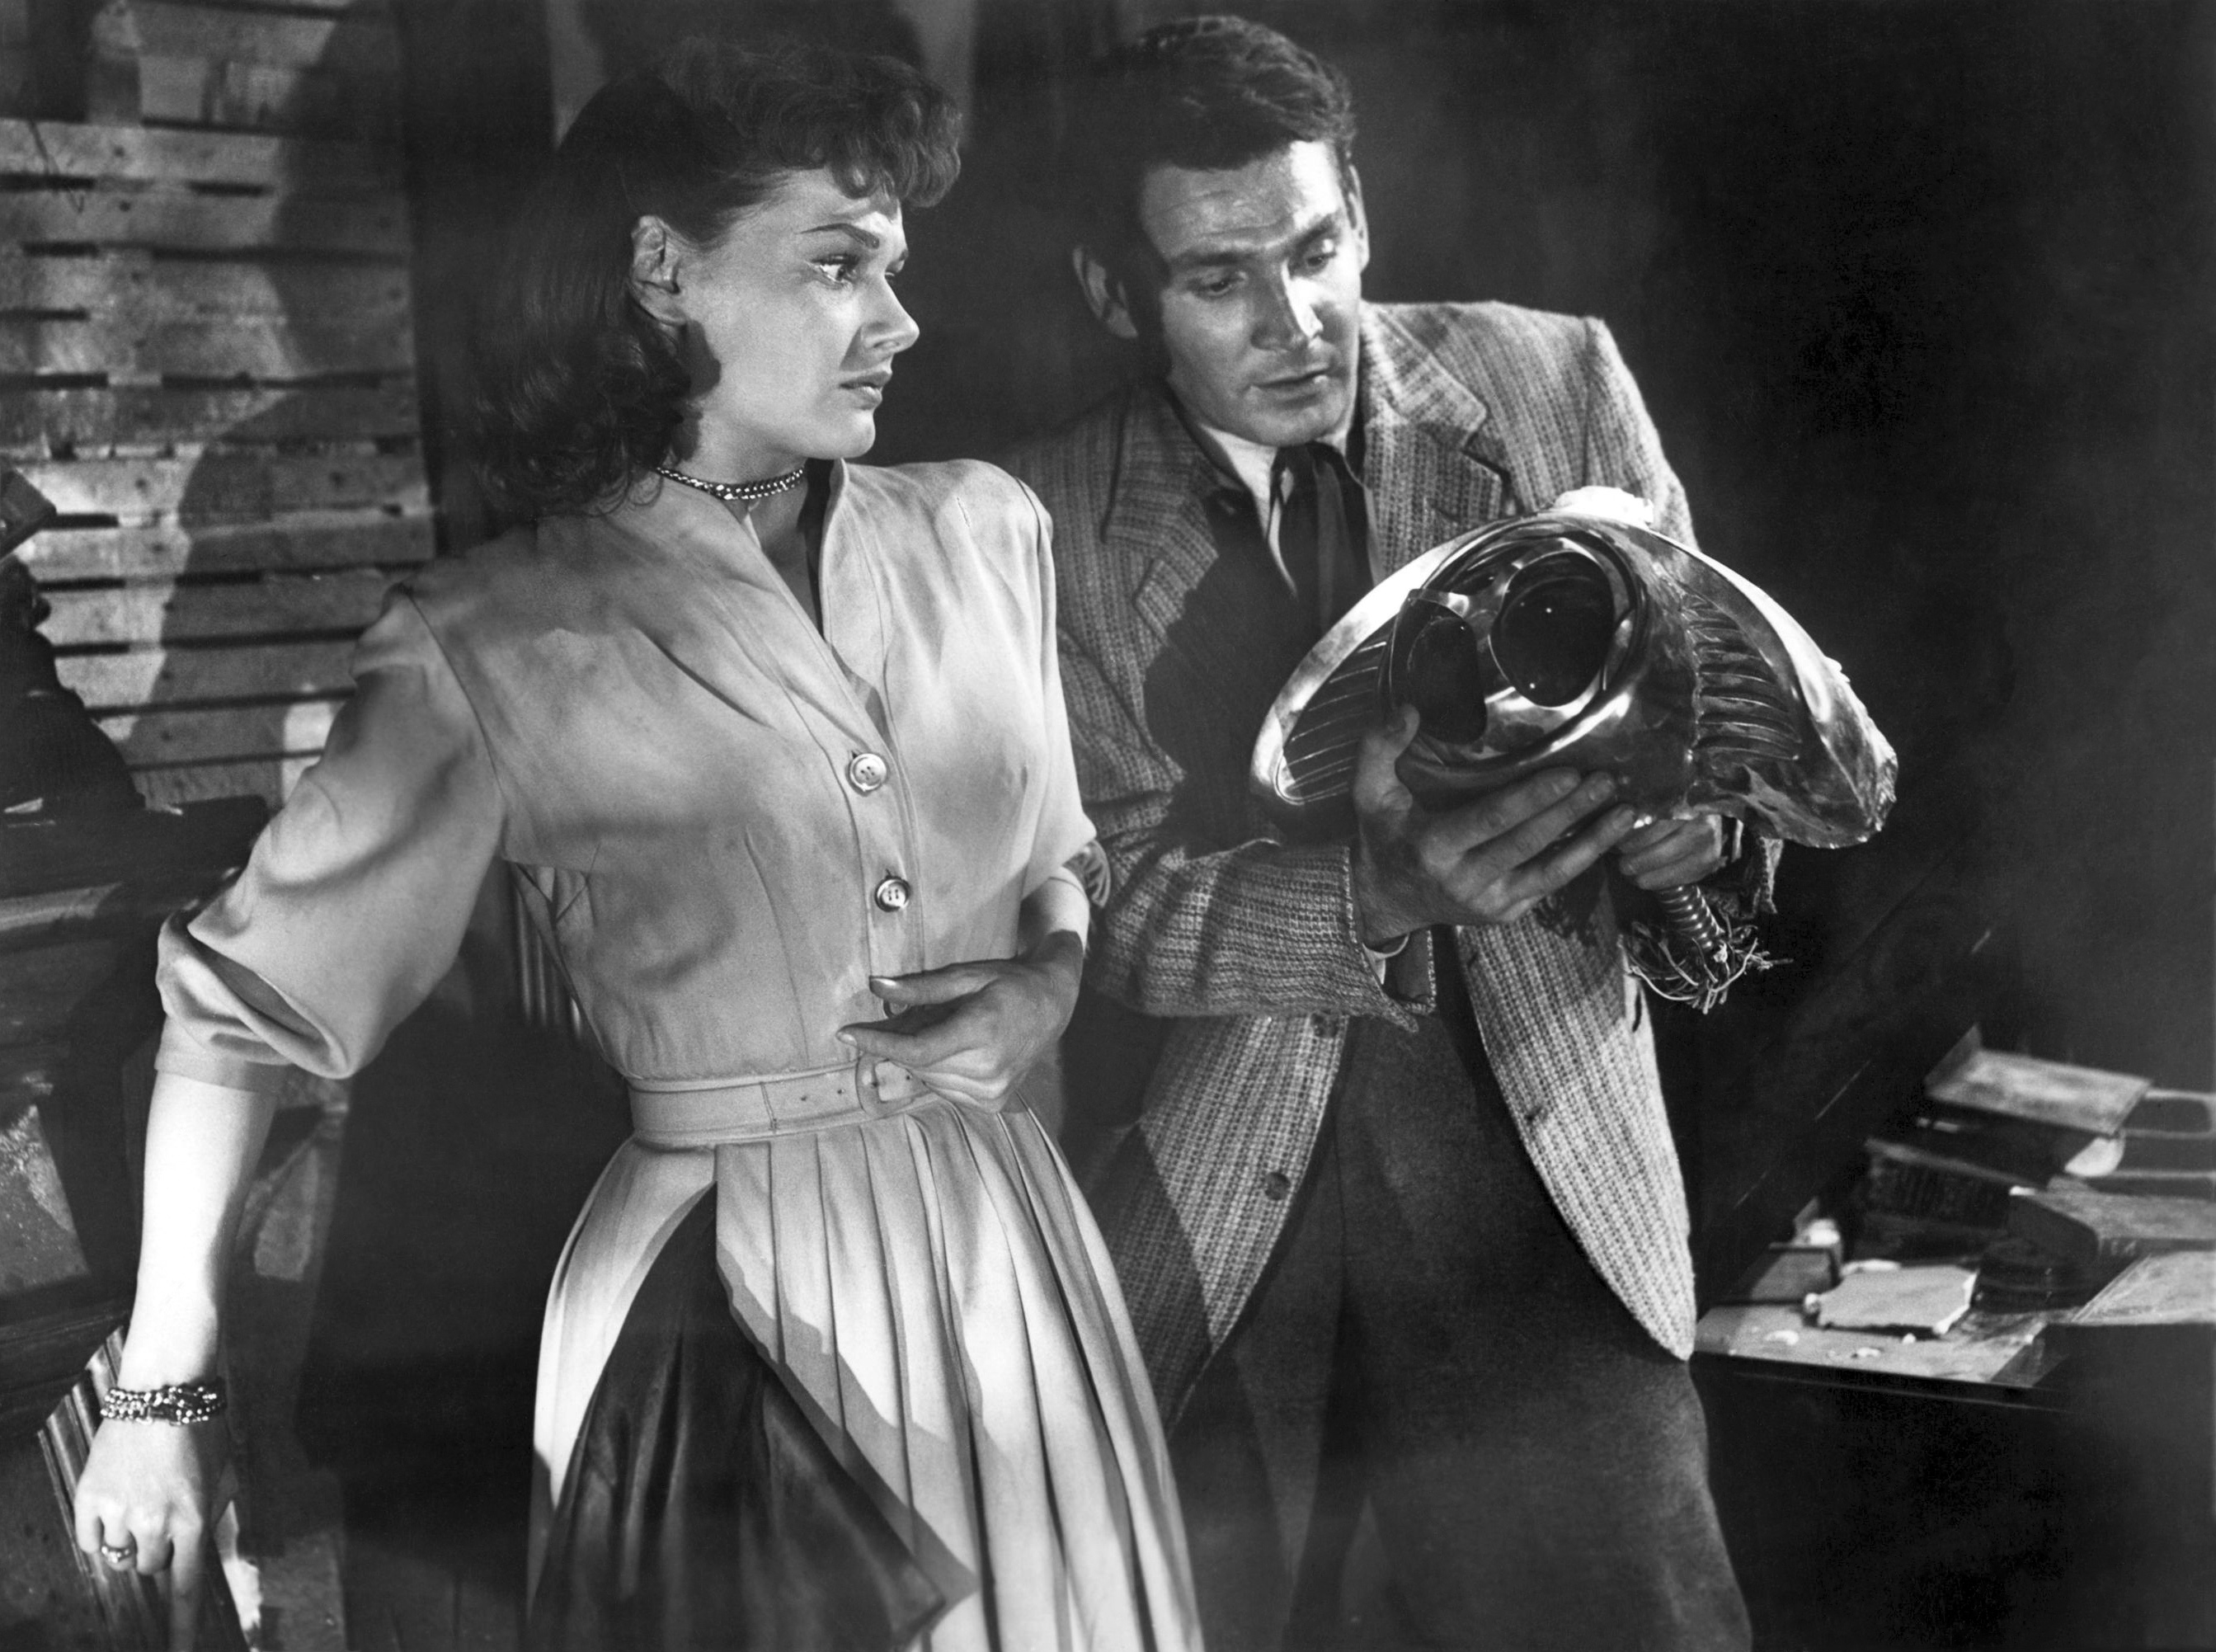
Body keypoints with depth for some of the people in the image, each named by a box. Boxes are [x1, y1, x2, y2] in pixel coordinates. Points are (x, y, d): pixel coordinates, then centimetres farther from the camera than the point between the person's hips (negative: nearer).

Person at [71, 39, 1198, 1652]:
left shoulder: (984, 530, 3)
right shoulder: (491, 653, -10)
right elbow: (241, 1004, -4)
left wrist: (1046, 988, -5)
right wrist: (168, 1386, -5)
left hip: (1003, 1256, 4)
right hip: (723, 1300, -4)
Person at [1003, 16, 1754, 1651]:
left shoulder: (1555, 384, -1)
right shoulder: (1053, 527, -5)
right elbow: (1120, 903, -9)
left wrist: (1688, 806, -18)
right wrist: (1377, 893, -28)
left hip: (1548, 1201, 1)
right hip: (1212, 1242, 0)